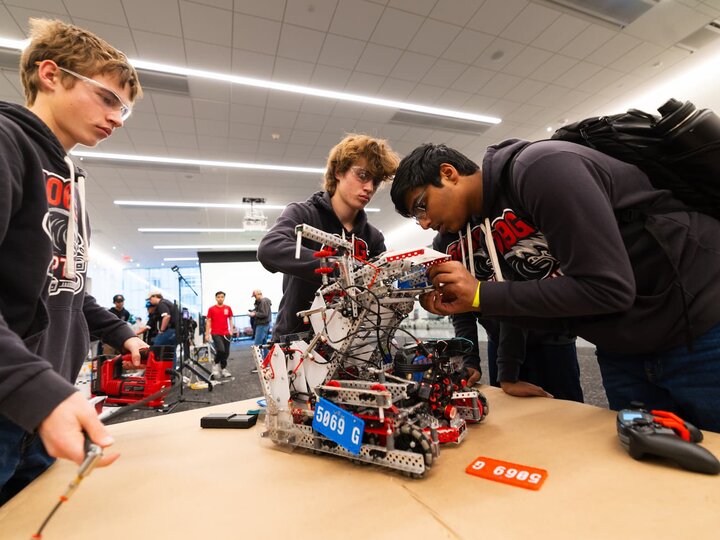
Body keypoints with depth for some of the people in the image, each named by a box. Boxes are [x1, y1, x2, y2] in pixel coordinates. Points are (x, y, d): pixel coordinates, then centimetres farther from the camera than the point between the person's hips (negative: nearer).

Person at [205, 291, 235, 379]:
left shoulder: (228, 308, 6)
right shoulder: (211, 309, 0)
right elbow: (208, 321, 2)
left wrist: (231, 330, 4)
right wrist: (207, 334, -1)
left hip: (226, 334, 3)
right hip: (216, 334, -3)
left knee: (226, 352, 6)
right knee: (221, 350, -18)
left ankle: (223, 369, 23)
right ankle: (216, 366, 7)